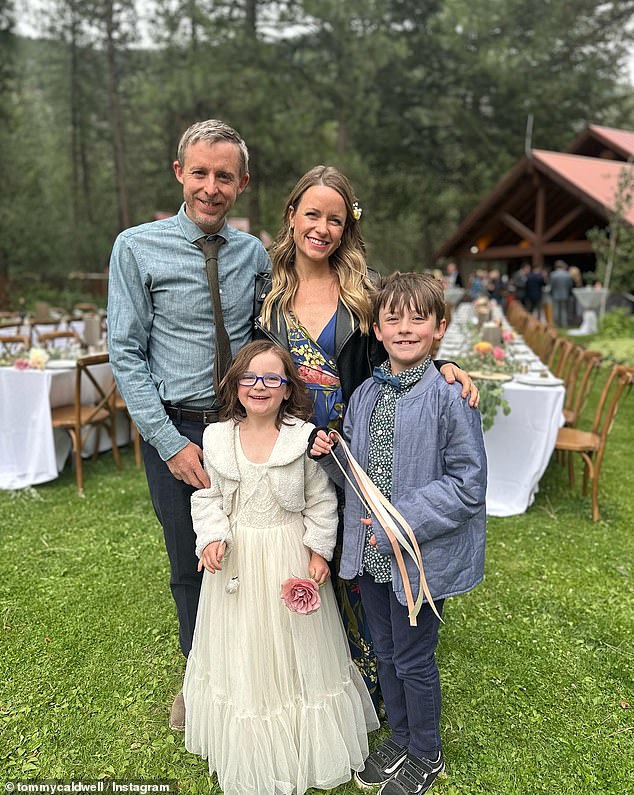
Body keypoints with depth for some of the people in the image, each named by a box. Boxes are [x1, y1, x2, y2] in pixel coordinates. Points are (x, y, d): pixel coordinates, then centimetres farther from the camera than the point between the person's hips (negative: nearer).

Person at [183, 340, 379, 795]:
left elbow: (321, 502, -5)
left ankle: (305, 744, 39)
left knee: (295, 647, 14)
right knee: (242, 652, 15)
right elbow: (208, 497, 3)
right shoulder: (217, 438, -5)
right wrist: (211, 537, -12)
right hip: (236, 560, 2)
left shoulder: (304, 437, -12)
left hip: (291, 556, -2)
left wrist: (320, 551, -9)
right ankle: (250, 747, 39)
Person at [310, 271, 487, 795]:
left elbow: (468, 483, -17)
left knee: (413, 658, 12)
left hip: (422, 554, -5)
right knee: (385, 652, 21)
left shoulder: (450, 396, -16)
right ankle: (400, 737, 47)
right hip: (371, 552, 6)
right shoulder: (365, 394, 3)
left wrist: (400, 521, -21)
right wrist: (330, 455, -9)